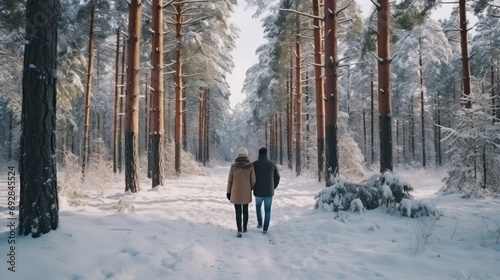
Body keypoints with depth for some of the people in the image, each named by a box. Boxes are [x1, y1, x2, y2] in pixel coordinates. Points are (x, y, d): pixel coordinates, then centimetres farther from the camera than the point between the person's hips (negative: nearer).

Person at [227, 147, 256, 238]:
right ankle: (244, 228, 31)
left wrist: (228, 192, 7)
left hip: (236, 192, -1)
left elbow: (230, 180, -3)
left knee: (238, 212, 5)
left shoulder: (233, 166, -8)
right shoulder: (250, 166, -9)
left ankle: (239, 231, -3)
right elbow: (253, 180, -5)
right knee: (245, 210, 19)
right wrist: (251, 188, 17)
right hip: (246, 192, 1)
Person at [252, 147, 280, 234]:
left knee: (258, 206, 29)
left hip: (258, 192, 0)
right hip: (269, 192, 0)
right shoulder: (272, 163, -3)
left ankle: (259, 223, 25)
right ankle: (265, 229, 10)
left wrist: (252, 187, 14)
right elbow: (277, 177, 3)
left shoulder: (254, 164, -7)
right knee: (267, 210, 13)